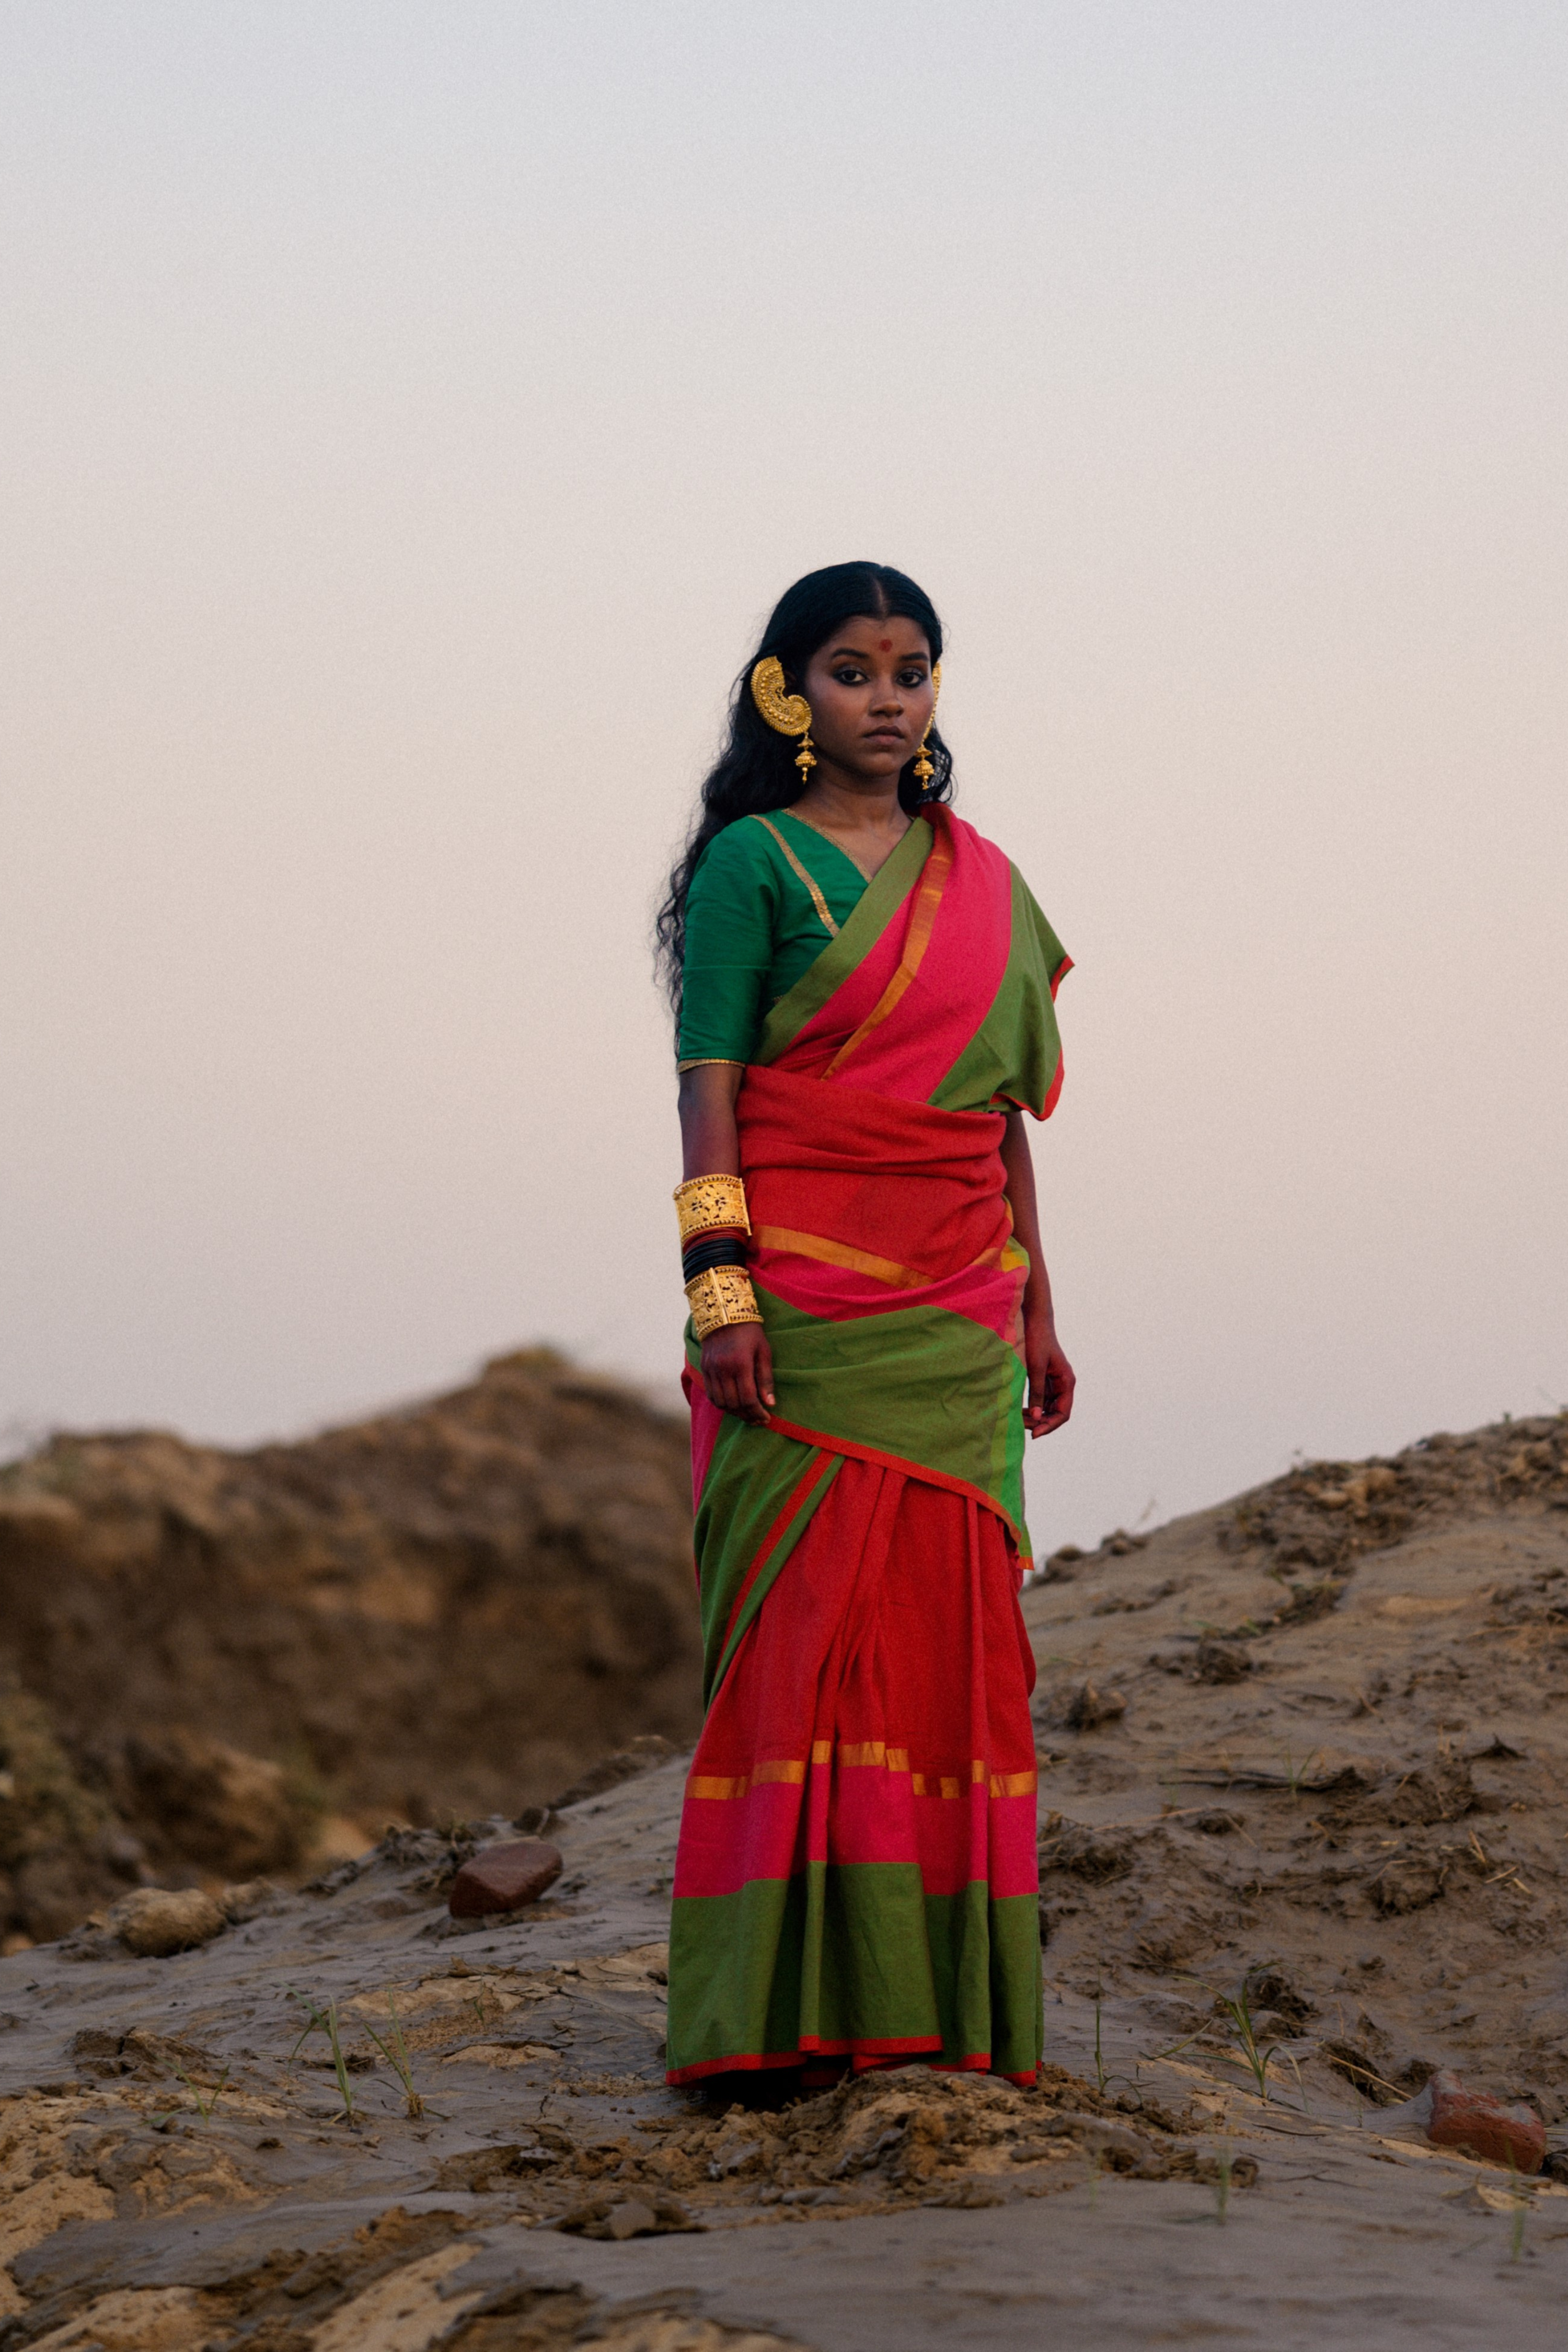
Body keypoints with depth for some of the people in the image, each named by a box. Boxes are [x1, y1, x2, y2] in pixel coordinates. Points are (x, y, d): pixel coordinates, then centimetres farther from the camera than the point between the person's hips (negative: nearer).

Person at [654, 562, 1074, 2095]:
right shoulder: (756, 862, -1)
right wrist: (719, 1290, -16)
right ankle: (785, 2007, -8)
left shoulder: (981, 879, 16)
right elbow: (708, 1089, -7)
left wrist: (1036, 1308, 16)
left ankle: (944, 1998, 5)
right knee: (801, 1619, -8)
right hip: (806, 1300, -5)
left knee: (951, 1624, 2)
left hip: (956, 1311, 5)